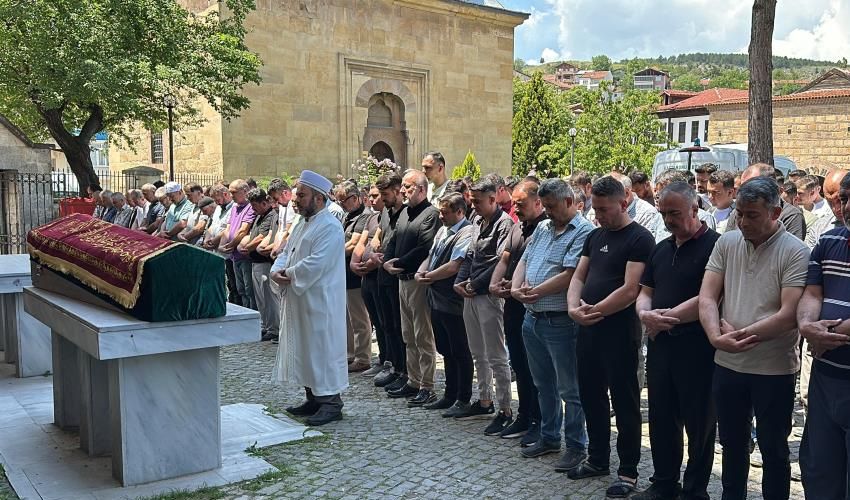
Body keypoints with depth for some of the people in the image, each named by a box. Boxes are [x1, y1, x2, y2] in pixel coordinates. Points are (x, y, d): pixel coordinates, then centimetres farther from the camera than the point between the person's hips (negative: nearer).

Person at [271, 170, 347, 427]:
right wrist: (277, 271, -4)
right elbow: (286, 252, 16)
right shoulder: (303, 225, 15)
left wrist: (288, 274, -13)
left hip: (319, 303, -9)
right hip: (298, 302, 10)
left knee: (322, 349, -3)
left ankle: (331, 402, 6)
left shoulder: (330, 227, -15)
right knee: (304, 350, 14)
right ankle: (313, 398, 25)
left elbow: (315, 264, -24)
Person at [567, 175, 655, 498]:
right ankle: (598, 459, 31)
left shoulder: (640, 238, -11)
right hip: (587, 328, 8)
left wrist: (595, 311, -12)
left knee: (624, 401, 2)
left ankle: (628, 471, 14)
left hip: (620, 330, -8)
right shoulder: (595, 236, 12)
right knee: (591, 396, 16)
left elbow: (630, 290, -19)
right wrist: (574, 308, -7)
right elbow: (578, 277, 11)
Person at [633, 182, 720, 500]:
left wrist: (665, 317, -14)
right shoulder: (661, 249, 13)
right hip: (660, 344, 7)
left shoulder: (715, 245, -11)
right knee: (661, 418, 15)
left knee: (698, 423, 7)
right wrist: (645, 314, -9)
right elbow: (645, 292, 13)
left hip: (697, 348, -7)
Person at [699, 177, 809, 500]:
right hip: (727, 365, 4)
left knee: (773, 450, 11)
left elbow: (789, 315, -19)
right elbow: (707, 297, -3)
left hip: (774, 370, -4)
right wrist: (717, 336, -20)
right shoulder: (726, 243, 2)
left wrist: (739, 335, -21)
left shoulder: (795, 252, -11)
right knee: (732, 443, 20)